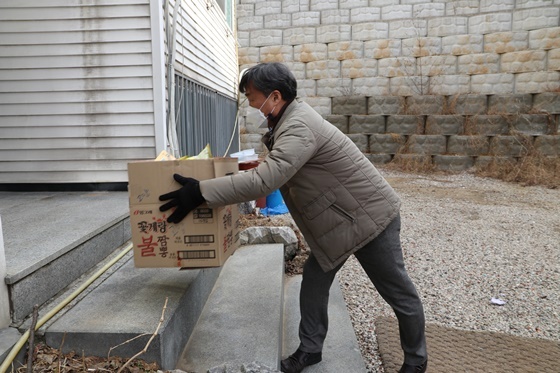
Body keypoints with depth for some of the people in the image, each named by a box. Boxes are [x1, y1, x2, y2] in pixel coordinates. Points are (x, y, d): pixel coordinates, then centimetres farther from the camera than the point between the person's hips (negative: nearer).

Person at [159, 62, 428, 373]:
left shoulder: (299, 127, -27)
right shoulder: (290, 120, 6)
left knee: (399, 293, 11)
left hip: (370, 216, -9)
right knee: (314, 279, 12)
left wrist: (200, 192, -32)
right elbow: (274, 171, 16)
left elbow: (263, 180, -37)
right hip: (340, 219, 9)